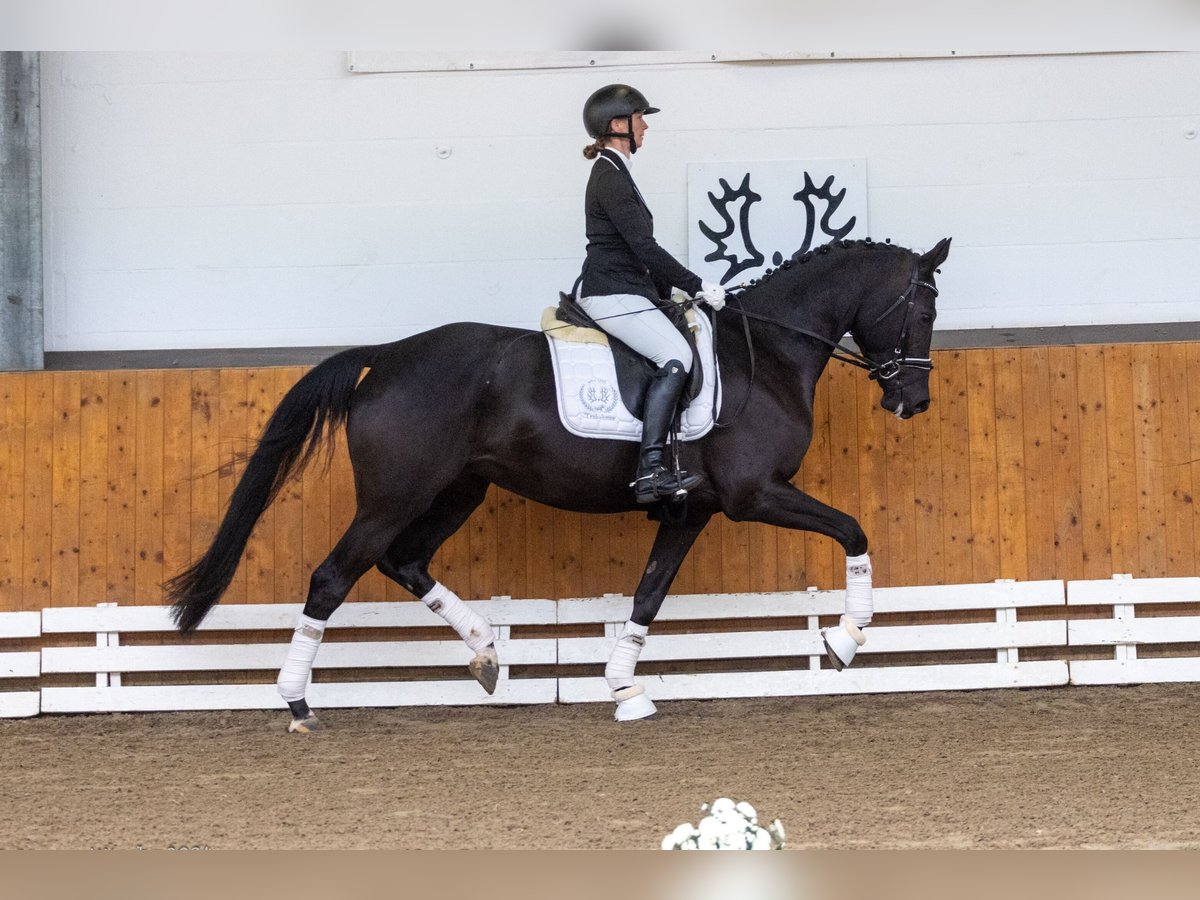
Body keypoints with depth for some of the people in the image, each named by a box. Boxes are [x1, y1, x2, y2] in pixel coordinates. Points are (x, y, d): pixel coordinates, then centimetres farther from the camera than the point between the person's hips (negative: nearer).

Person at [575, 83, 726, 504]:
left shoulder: (615, 173, 19)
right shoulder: (610, 179, -14)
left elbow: (637, 249, 23)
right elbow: (645, 248, -18)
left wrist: (672, 290, 18)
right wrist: (697, 287, -13)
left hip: (621, 291, 11)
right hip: (612, 295, -11)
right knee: (676, 357, -23)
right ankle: (651, 470, -32)